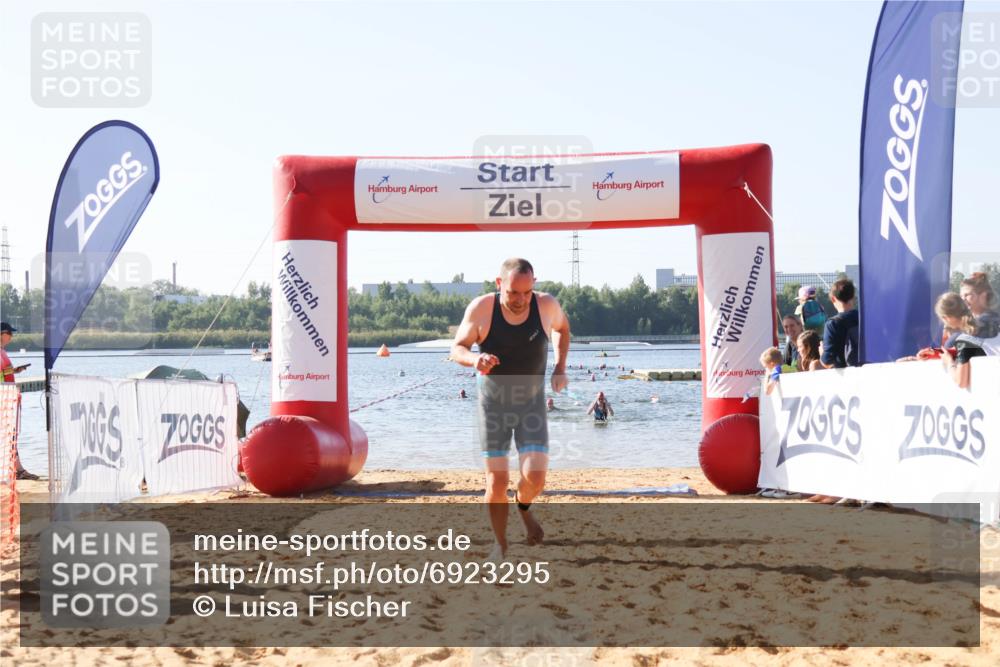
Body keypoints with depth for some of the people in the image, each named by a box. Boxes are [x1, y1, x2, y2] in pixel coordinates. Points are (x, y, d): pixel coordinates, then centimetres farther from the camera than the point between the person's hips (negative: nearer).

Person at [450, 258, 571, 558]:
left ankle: (524, 507, 24)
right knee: (497, 481, -2)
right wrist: (475, 359, -31)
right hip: (493, 403, -1)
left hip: (532, 403, 1)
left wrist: (560, 368, 0)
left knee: (535, 477, -12)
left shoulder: (546, 305, -14)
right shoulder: (481, 308, -19)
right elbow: (457, 348, -9)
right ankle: (500, 544, 20)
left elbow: (562, 327, 10)